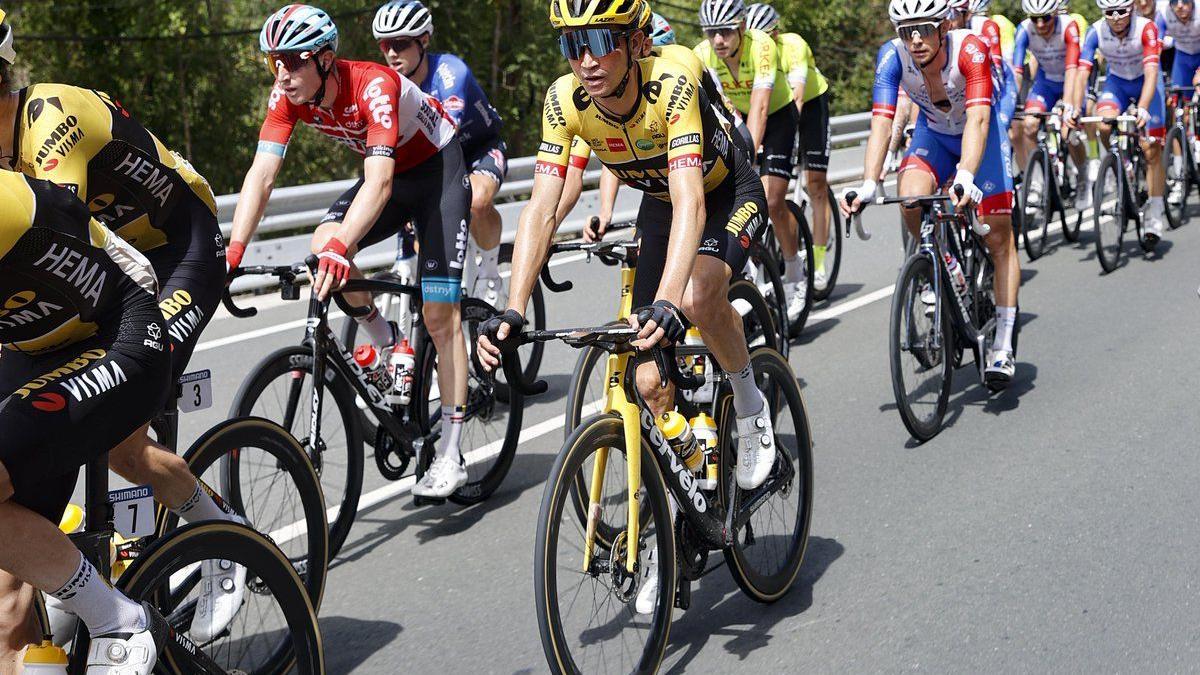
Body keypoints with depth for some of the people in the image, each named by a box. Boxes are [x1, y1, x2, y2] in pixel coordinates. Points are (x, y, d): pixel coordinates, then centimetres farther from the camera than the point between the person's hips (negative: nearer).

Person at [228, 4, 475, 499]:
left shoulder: (375, 86, -35)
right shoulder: (288, 96, -17)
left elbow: (379, 182, -45)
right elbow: (261, 175, -22)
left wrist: (341, 248, -59)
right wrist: (231, 253, -34)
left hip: (438, 169, -6)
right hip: (386, 171, 6)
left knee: (438, 314, -11)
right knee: (322, 245, -22)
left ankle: (451, 455, -6)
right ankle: (385, 343, 4)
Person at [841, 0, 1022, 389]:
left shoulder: (970, 50, -34)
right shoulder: (892, 56, -26)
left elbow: (977, 120, -43)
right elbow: (881, 122, -32)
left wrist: (966, 178, -58)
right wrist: (868, 185, -44)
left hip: (980, 132, -2)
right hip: (934, 132, 2)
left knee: (998, 236, -9)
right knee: (911, 198, -28)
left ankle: (1003, 347, -3)